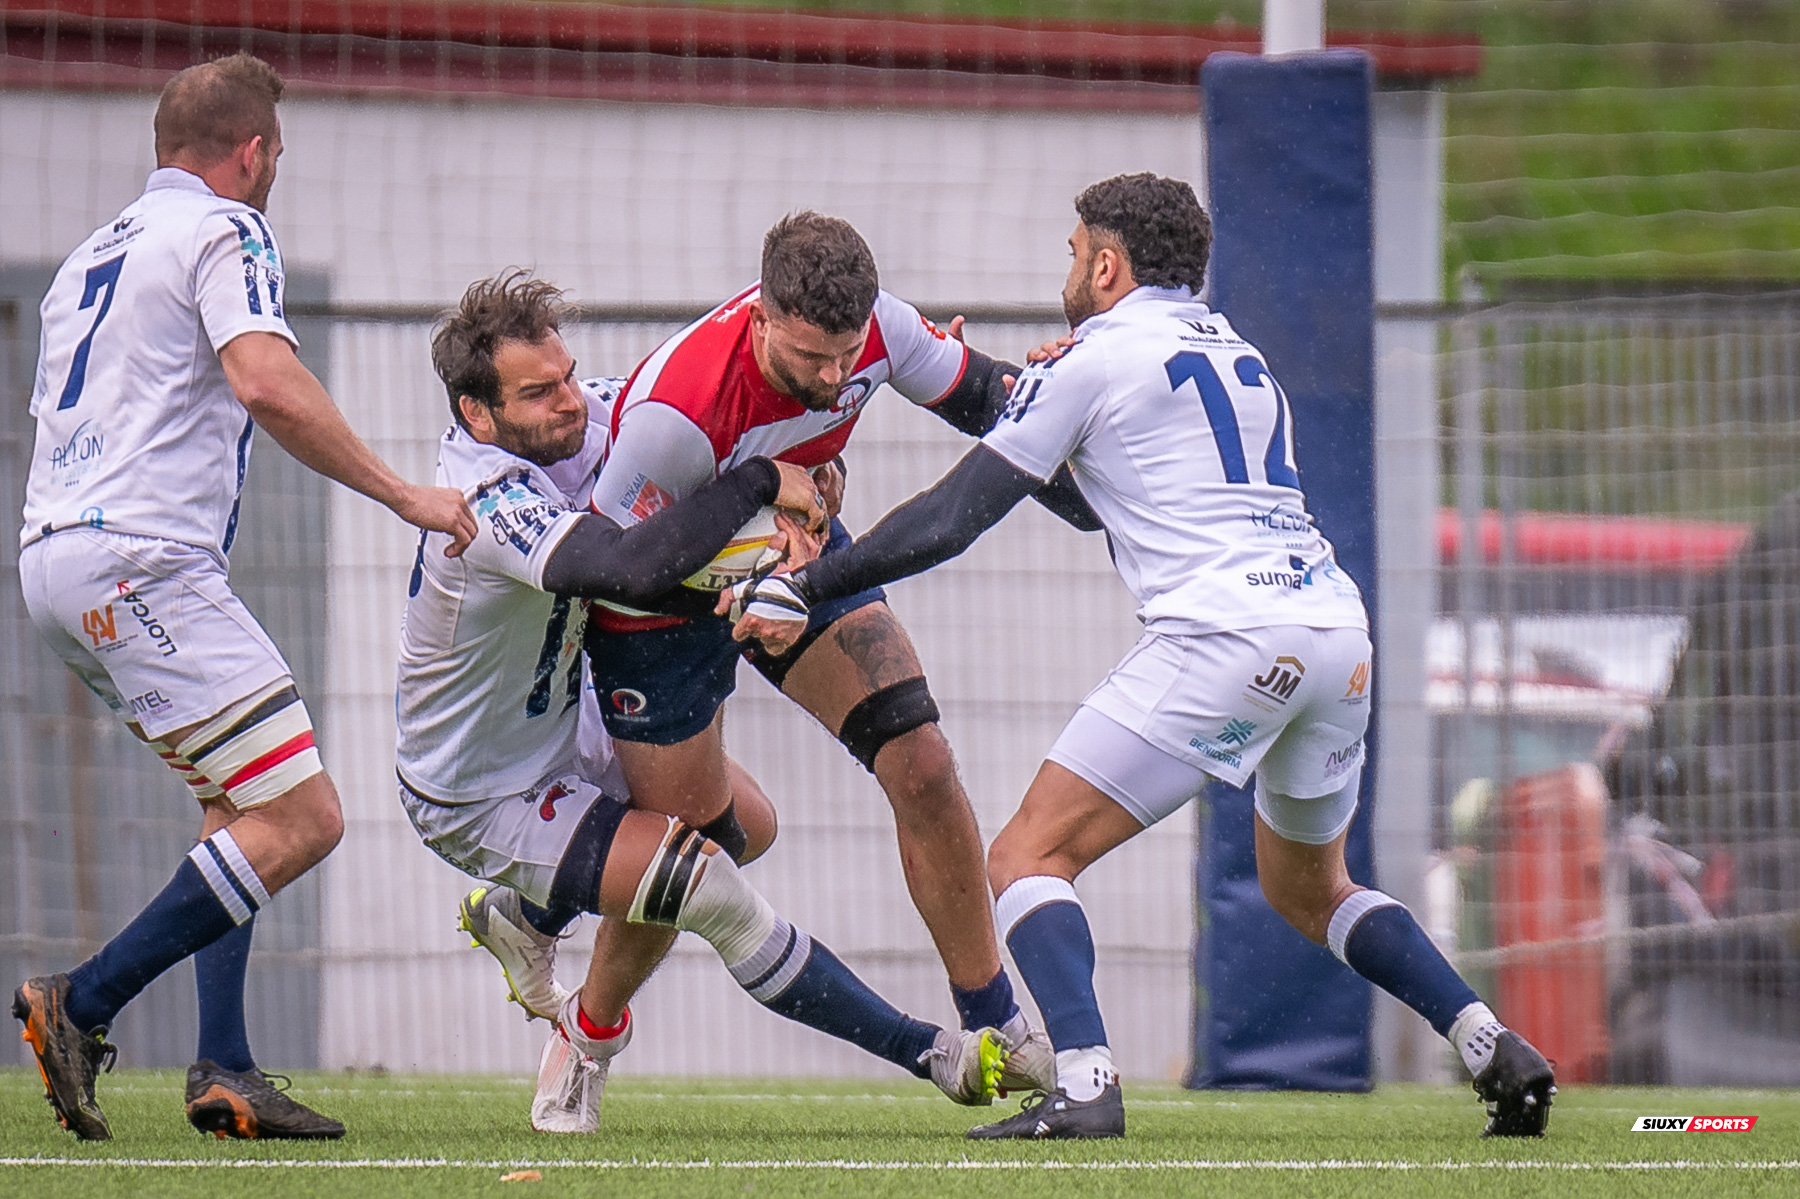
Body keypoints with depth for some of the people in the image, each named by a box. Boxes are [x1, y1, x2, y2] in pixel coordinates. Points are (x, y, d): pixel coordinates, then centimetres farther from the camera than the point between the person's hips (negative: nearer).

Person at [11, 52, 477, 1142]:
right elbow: (268, 383, -20)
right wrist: (403, 494, -14)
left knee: (243, 807, 19)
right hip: (145, 562, -10)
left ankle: (225, 1071, 6)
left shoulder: (95, 254, 24)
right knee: (301, 818, -12)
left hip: (56, 559, 10)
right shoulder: (224, 233, -4)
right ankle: (81, 1007, -14)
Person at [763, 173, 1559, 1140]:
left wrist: (806, 586, 12)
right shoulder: (1235, 353, 26)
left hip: (1224, 641, -8)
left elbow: (950, 521, 4)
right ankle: (1496, 1050, 13)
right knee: (1308, 889, 27)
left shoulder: (1092, 360, 4)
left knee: (1029, 857, -3)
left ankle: (1084, 1085, -22)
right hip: (1337, 625, 8)